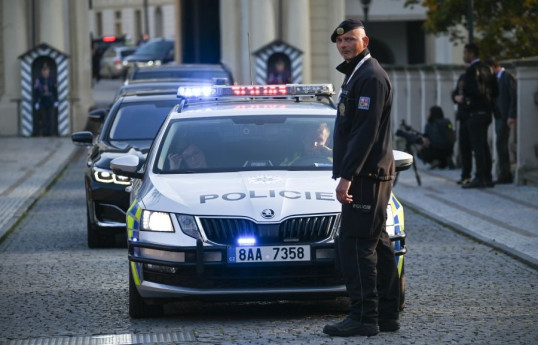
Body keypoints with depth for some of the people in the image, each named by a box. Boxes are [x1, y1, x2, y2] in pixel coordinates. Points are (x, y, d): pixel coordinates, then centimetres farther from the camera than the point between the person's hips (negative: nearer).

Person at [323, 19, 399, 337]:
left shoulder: (370, 77, -14)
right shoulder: (357, 74, 20)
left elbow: (366, 131, -21)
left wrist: (347, 175, -24)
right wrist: (347, 174, 20)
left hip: (366, 176, -11)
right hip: (368, 176, 11)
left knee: (355, 245, -11)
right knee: (377, 245, 11)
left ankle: (364, 317, -11)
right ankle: (387, 314, 15)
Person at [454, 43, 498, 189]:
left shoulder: (471, 70, -14)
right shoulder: (486, 69, 13)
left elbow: (472, 90, -24)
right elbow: (495, 91, 14)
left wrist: (463, 98, -7)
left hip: (476, 112, -9)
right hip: (486, 112, 9)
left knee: (478, 146, -7)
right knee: (483, 145, 13)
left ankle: (479, 178, -8)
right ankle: (487, 178, 15)